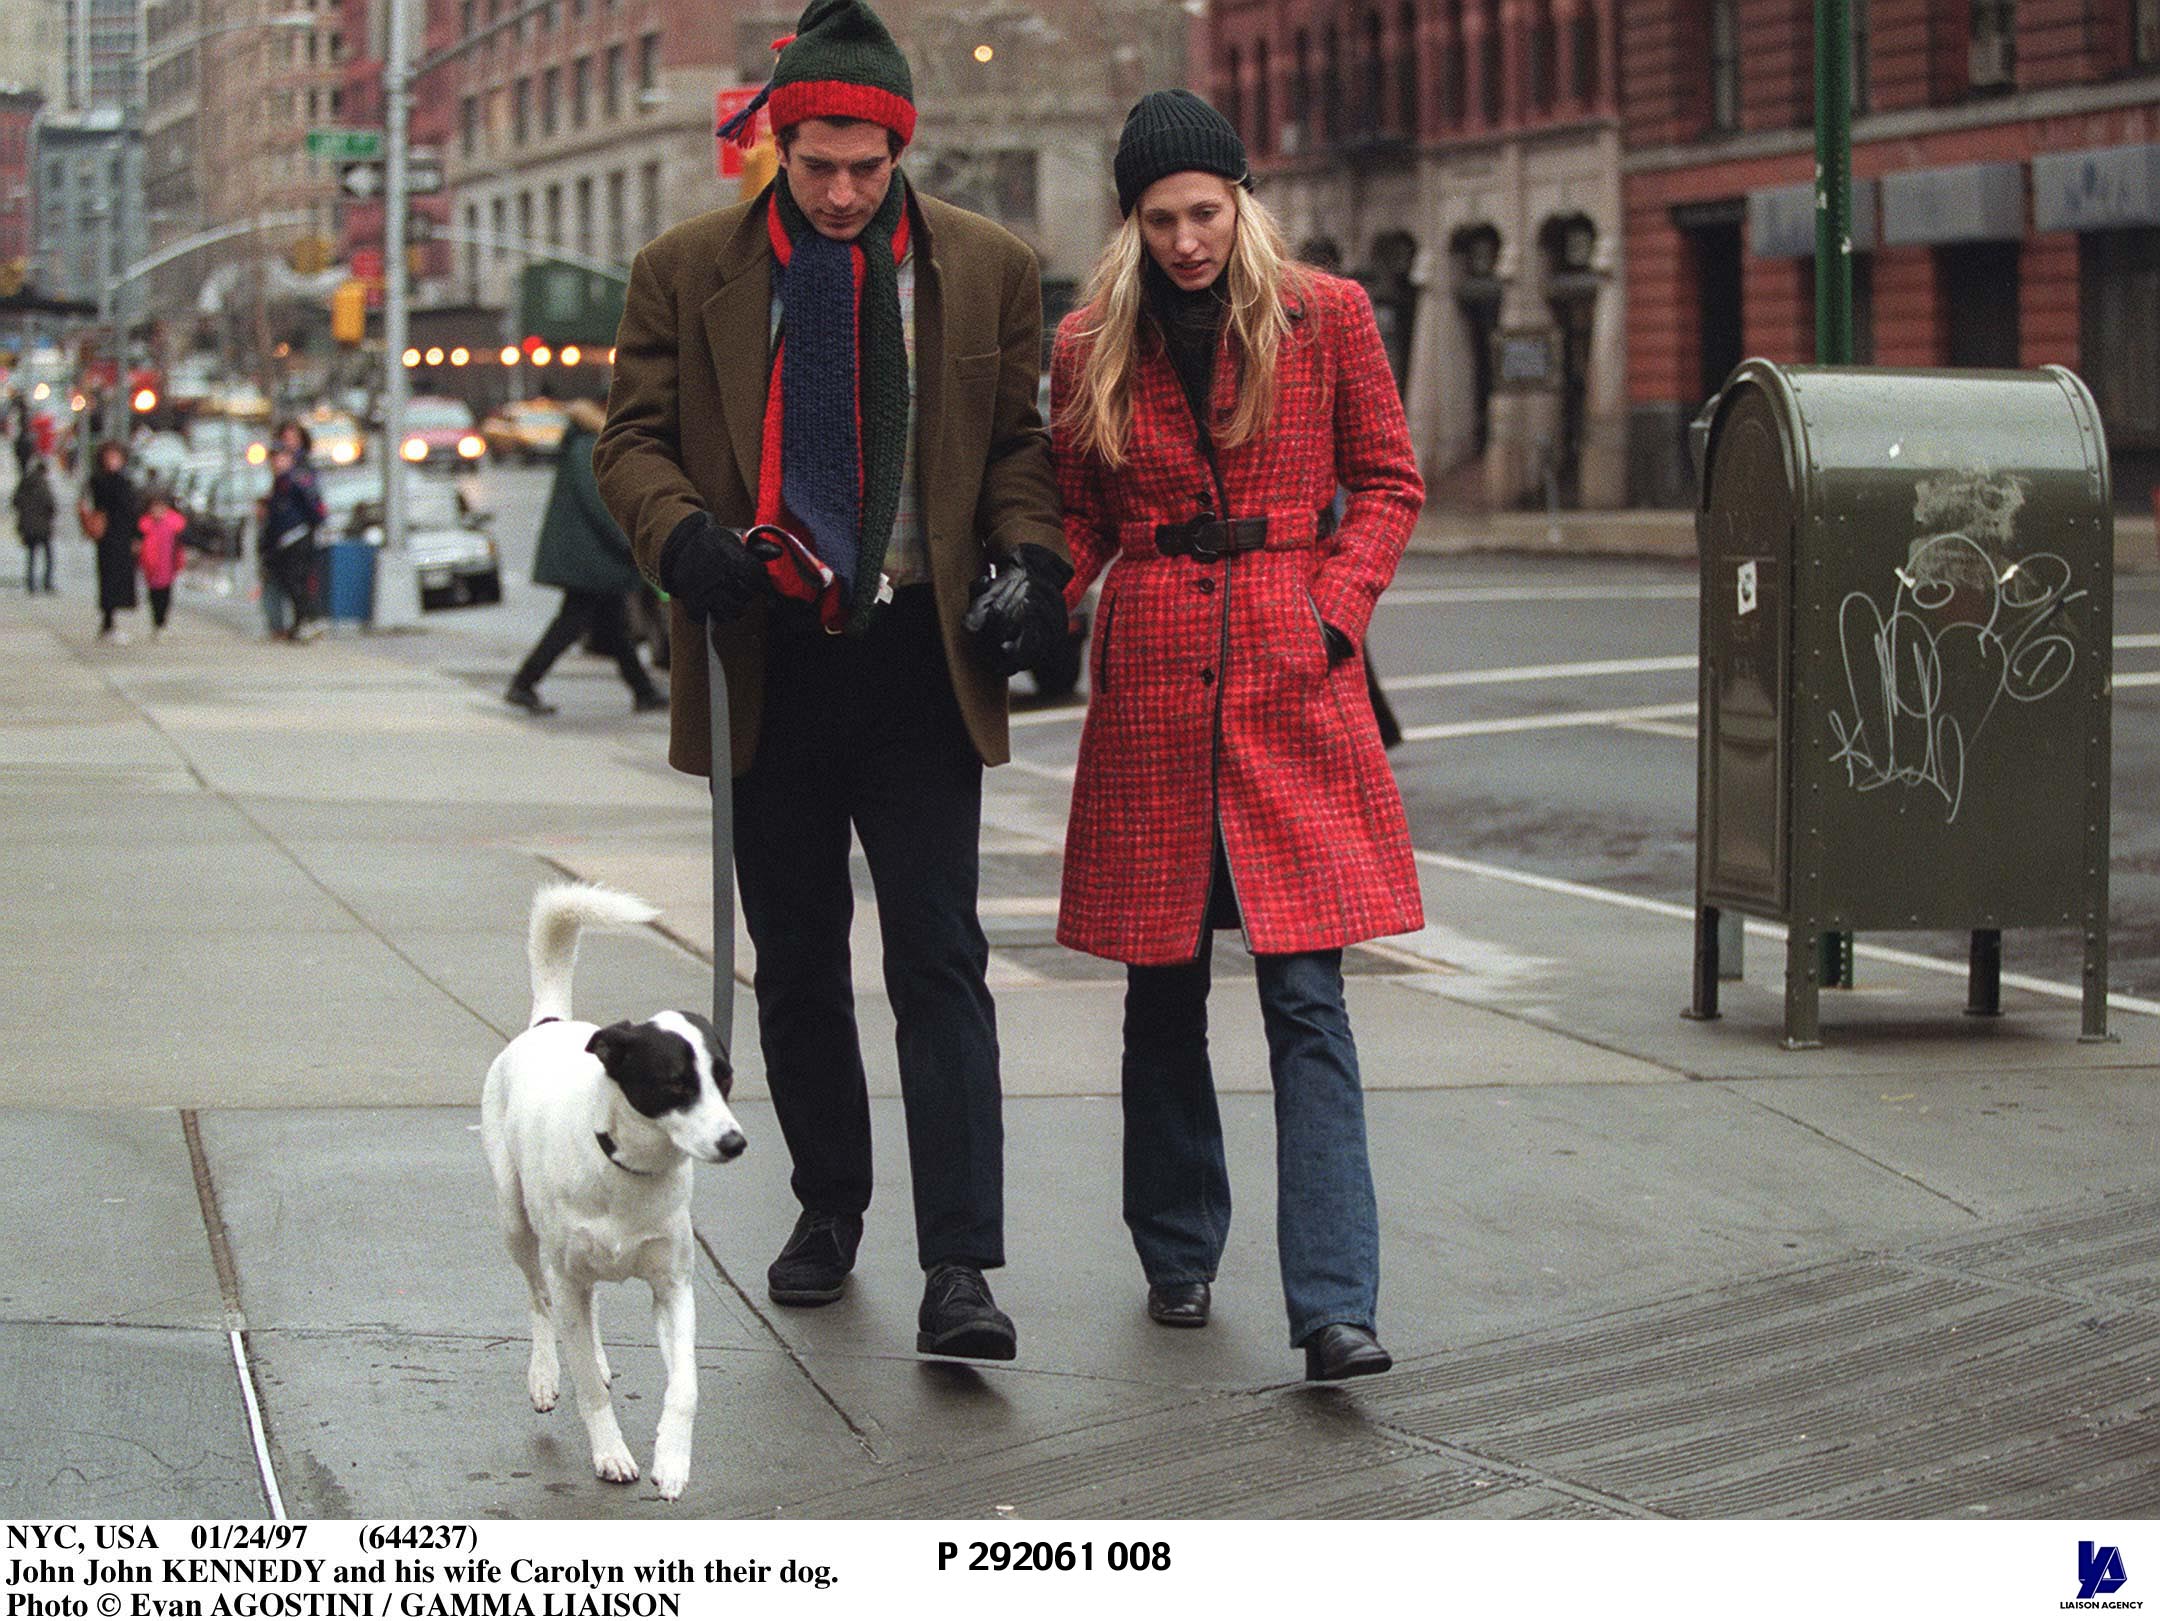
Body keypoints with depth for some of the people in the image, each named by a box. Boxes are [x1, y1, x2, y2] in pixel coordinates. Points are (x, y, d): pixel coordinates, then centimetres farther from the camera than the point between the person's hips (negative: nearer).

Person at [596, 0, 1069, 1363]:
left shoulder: (988, 270, 5)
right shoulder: (688, 273, 3)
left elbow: (1019, 442, 10)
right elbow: (634, 438, 4)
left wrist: (1033, 560, -8)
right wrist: (683, 538, -17)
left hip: (920, 654, -1)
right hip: (771, 660, 1)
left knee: (939, 957, -8)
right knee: (796, 963, 12)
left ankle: (959, 1267, -11)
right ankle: (830, 1205, 31)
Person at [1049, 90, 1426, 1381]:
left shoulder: (1326, 317, 1)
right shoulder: (1092, 346, 6)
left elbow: (1390, 483, 8)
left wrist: (1335, 606, -6)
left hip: (1294, 683, -2)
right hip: (1153, 680, 2)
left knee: (1306, 995, -9)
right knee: (1164, 989, 9)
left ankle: (1336, 1308, -14)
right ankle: (1179, 1254, 27)